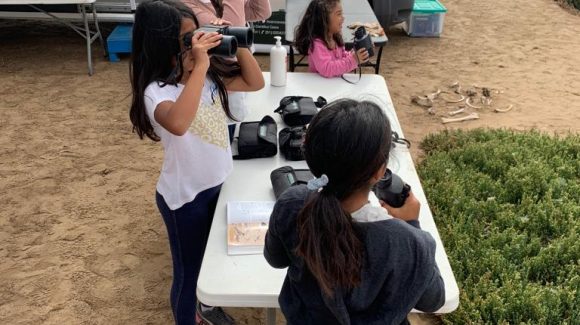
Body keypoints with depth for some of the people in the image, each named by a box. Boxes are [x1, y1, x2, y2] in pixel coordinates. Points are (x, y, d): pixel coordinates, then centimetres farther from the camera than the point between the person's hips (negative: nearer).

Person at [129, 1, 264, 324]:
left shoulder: (210, 75, -6)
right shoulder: (157, 90, -25)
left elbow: (255, 83, 4)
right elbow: (178, 124, -47)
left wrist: (238, 45, -11)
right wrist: (199, 67, -42)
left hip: (220, 183, 7)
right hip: (186, 195, -7)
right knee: (189, 270, 14)